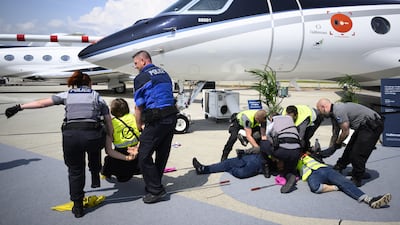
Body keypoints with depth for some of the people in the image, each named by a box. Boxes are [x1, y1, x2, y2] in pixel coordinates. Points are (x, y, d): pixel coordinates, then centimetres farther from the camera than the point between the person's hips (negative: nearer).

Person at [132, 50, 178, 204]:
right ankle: (154, 185, 28)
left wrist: (139, 126, 11)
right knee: (162, 154, 14)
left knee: (144, 156, 1)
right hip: (172, 117, 8)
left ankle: (156, 191, 3)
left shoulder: (141, 78, -4)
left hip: (156, 121, -8)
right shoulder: (164, 73, 18)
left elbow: (139, 107, -2)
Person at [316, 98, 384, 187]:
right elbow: (336, 132, 17)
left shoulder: (339, 111, -22)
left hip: (372, 125, -10)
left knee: (357, 154, -7)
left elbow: (345, 132, -16)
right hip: (364, 125, 10)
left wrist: (337, 143, 2)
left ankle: (356, 180, 5)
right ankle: (340, 166, 34)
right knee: (350, 149, 18)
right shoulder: (336, 109, 9)